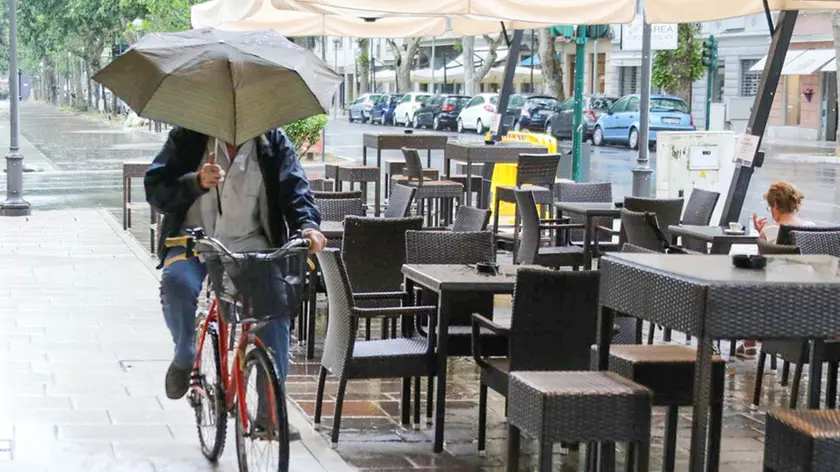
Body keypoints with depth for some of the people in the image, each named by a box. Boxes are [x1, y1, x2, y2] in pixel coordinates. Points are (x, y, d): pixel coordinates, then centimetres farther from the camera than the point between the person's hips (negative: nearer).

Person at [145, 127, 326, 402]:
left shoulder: (273, 142, 3)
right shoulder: (189, 137, -1)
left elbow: (294, 190, -3)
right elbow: (155, 188, -7)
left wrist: (307, 225, -25)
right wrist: (197, 182, -26)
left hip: (249, 245, 1)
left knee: (276, 302, -23)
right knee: (177, 284, -33)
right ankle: (184, 357, 0)